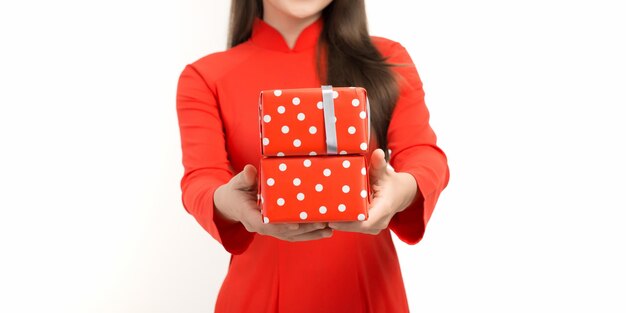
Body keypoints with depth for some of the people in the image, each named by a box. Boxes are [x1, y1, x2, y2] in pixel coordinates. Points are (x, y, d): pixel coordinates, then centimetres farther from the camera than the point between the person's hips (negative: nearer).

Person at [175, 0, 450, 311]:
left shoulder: (387, 60, 1)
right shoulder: (205, 77, -1)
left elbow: (424, 156, -11)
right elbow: (200, 181, -12)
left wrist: (403, 190, -34)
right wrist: (226, 203, -36)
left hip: (367, 288, 1)